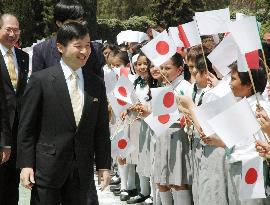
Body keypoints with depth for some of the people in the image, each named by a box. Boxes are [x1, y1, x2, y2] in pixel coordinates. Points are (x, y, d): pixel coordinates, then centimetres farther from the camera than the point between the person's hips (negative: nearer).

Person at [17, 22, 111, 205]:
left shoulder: (97, 84, 8)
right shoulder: (41, 80, -4)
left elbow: (101, 128, 11)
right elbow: (27, 126, -4)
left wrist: (104, 166, 8)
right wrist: (26, 164, -8)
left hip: (83, 171, 3)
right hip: (47, 168, -3)